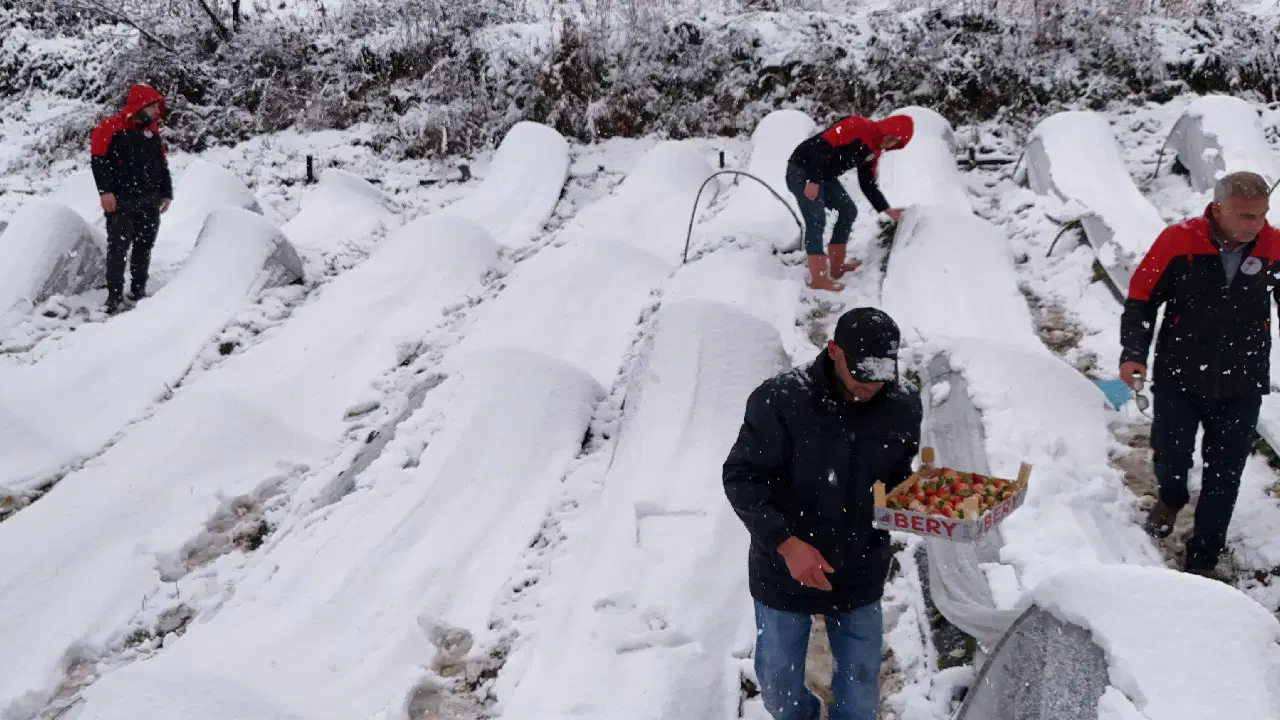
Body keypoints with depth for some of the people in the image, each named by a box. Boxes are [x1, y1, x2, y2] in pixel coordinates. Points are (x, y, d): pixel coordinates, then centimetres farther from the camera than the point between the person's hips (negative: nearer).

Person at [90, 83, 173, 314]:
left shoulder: (152, 131, 14)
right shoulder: (111, 128, -7)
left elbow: (162, 164, 20)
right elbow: (99, 161, -11)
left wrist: (166, 193, 15)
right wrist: (105, 191, -18)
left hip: (149, 201, 6)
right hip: (121, 201, -6)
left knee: (144, 246, 9)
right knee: (118, 247, -7)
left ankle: (138, 290, 21)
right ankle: (114, 295, -2)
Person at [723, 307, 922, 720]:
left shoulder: (903, 406, -10)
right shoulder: (780, 400, -23)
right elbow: (740, 478, -18)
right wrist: (787, 543, -26)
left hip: (860, 576, 2)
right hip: (783, 572, -2)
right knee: (779, 687, 18)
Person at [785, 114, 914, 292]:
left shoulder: (874, 151, 9)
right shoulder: (858, 126, -20)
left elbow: (868, 184, 16)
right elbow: (822, 146, -28)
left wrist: (887, 210, 10)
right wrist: (813, 180, -29)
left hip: (824, 176, 10)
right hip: (802, 170, -10)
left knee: (848, 210, 14)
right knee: (816, 220, -16)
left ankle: (836, 267, 21)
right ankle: (818, 280, -15)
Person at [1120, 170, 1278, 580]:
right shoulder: (1179, 242, -16)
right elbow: (1141, 299, -6)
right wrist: (1133, 354, -14)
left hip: (1241, 387, 1)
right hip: (1178, 379, -1)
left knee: (1224, 477, 7)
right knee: (1170, 457, 9)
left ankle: (1202, 559, 24)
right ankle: (1171, 498, 47)